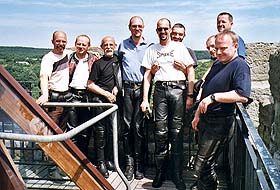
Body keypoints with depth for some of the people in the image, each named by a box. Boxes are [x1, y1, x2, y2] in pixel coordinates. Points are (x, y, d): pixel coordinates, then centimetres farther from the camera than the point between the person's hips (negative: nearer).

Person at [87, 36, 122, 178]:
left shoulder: (118, 61, 14)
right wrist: (106, 94, -8)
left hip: (114, 99, 4)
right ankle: (100, 162, 5)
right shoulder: (98, 63, 1)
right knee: (100, 130, -3)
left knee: (113, 129, 6)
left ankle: (109, 160, 19)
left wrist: (116, 88, 5)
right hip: (99, 99, -4)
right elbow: (90, 85, -2)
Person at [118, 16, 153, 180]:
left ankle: (139, 163, 7)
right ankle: (129, 162, 10)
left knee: (139, 126, -3)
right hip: (127, 88, 1)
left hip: (142, 88, -1)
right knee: (127, 125, 1)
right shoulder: (123, 45, 13)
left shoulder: (149, 46, 9)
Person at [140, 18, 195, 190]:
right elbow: (147, 75, 13)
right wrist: (145, 99, 4)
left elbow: (191, 72, 7)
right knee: (160, 132, 0)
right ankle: (160, 173, 11)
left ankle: (177, 175, 6)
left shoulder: (180, 47, 11)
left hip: (178, 89, -1)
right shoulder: (152, 50, 16)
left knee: (177, 132, -2)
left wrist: (190, 95, -2)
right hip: (160, 90, 2)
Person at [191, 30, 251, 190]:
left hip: (220, 124, -9)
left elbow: (243, 96, -28)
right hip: (205, 120, 9)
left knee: (202, 165, -5)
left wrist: (214, 97, -26)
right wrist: (198, 115, 19)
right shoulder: (217, 64, 15)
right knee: (203, 158, 21)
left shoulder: (240, 66, -13)